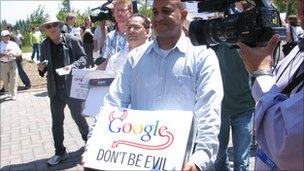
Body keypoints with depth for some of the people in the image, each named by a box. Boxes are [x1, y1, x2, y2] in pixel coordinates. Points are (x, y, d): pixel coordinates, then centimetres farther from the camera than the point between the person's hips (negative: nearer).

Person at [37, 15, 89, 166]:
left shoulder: (72, 40, -8)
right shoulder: (44, 45, 4)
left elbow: (83, 58, -5)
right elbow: (46, 66, 12)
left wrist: (72, 66, -22)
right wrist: (41, 68, -10)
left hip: (73, 87, -4)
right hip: (55, 89, 4)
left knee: (78, 117, 11)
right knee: (56, 122, 10)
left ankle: (89, 141, 37)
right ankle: (60, 153, 24)